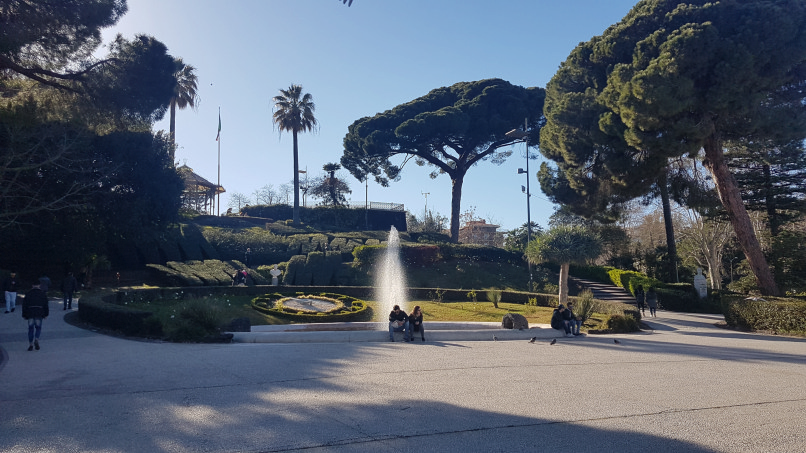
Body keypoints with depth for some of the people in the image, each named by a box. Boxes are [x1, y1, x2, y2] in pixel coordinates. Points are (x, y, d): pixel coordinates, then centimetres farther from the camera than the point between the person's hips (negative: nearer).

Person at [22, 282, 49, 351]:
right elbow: (46, 305, 5)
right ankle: (36, 340, -13)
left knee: (31, 329, 7)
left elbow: (24, 305, 5)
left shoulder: (28, 294, 6)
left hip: (30, 314, 0)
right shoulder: (42, 294, 5)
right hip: (39, 314, 0)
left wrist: (24, 315, 10)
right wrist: (46, 314, 12)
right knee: (38, 328, 11)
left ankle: (30, 345, 4)